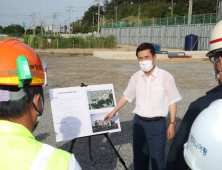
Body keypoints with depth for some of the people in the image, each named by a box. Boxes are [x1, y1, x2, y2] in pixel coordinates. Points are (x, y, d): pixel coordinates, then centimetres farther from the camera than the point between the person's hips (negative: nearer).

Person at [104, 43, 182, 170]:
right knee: (139, 157, 16)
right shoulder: (136, 77, 2)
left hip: (157, 124, -4)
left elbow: (172, 102, -5)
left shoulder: (166, 77, -11)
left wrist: (172, 124, -6)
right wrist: (114, 112, 19)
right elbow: (127, 96, 14)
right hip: (139, 122, 4)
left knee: (157, 160, 1)